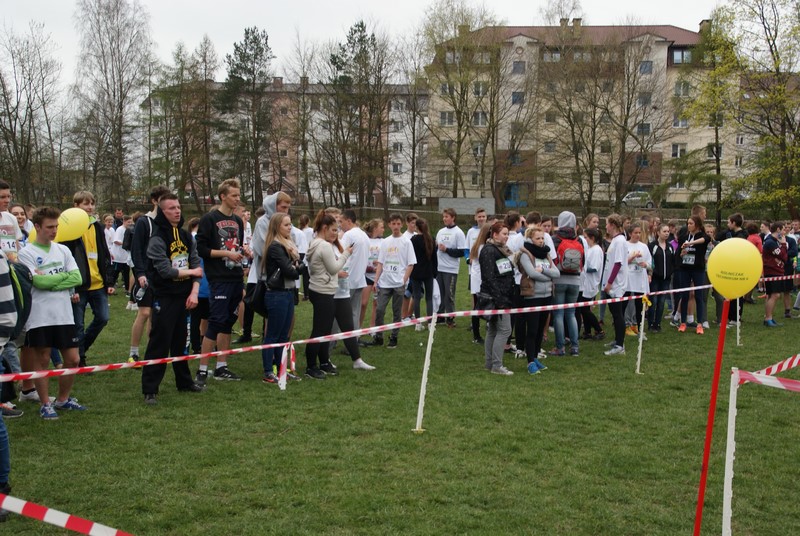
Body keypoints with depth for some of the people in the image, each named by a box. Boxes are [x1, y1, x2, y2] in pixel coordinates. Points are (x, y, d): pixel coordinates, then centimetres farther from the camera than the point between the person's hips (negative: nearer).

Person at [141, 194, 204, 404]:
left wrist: (194, 292, -7)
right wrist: (191, 272, -4)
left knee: (181, 341, 16)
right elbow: (166, 270, -18)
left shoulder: (187, 236, 10)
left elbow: (196, 265, 6)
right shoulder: (157, 239, -10)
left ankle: (184, 381, 28)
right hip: (165, 298, -6)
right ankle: (149, 389, 2)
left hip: (184, 297, 6)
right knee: (159, 343, -4)